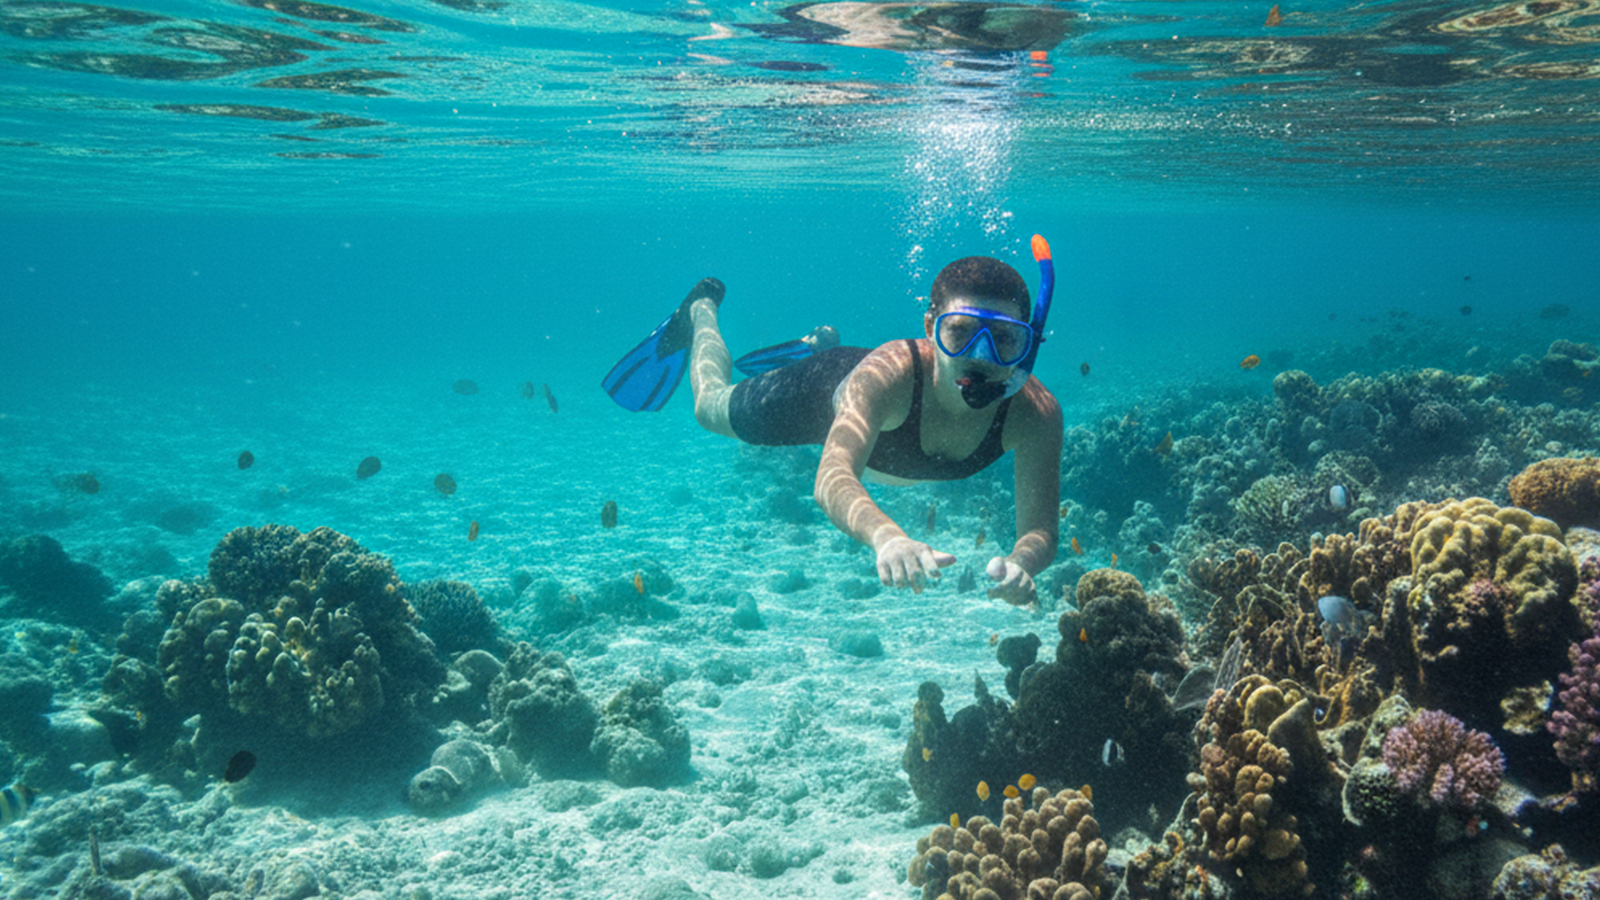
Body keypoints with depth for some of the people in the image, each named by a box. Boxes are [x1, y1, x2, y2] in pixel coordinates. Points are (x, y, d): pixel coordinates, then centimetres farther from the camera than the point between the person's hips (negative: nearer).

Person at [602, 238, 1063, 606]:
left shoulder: (1036, 413, -41)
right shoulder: (886, 373, -50)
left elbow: (1040, 530, -39)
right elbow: (831, 480, -62)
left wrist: (1021, 563, -64)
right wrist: (887, 537, -83)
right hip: (828, 390, -3)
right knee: (712, 409, 26)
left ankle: (818, 344, 68)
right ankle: (701, 311, 54)